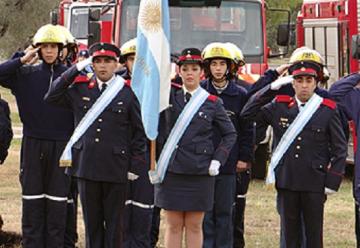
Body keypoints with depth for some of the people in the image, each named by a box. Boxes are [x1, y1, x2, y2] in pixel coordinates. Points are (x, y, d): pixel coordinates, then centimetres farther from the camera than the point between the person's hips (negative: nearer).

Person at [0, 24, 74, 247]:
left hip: (61, 145, -1)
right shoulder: (27, 75, 5)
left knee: (57, 199, 2)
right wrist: (22, 60, -9)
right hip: (33, 145, 1)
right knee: (32, 199, 3)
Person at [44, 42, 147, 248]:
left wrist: (135, 165, -2)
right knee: (91, 221, 8)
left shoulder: (128, 93, 0)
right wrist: (75, 70, 0)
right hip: (87, 167, 2)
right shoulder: (80, 90, 8)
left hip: (116, 169, -2)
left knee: (114, 223, 4)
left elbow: (140, 131, 3)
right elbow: (52, 97, 4)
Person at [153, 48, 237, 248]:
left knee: (194, 225, 5)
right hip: (170, 170, 1)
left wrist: (217, 160, -1)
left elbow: (230, 134, 8)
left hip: (200, 172, -1)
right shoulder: (169, 96, 5)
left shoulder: (213, 103, 3)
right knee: (173, 225, 4)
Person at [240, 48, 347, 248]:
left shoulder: (328, 110, -1)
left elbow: (340, 149, 0)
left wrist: (332, 182, -6)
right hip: (287, 184, 2)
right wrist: (271, 89, -1)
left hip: (314, 185, -2)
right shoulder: (279, 107, 5)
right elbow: (248, 114, 4)